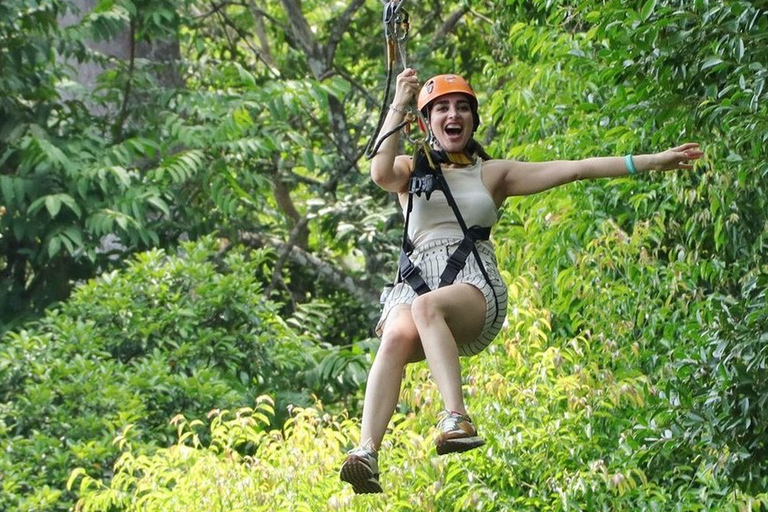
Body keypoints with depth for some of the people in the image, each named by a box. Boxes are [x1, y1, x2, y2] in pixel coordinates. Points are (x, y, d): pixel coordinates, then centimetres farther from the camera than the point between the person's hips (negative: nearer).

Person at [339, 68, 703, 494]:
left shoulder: (492, 174, 20)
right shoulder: (411, 170, 20)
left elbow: (575, 170, 15)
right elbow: (381, 172, -6)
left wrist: (652, 162, 9)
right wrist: (397, 106, -5)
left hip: (476, 287, 0)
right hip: (417, 281, 0)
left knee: (427, 306, -38)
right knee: (397, 338, -36)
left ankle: (457, 420, -53)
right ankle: (367, 452, -51)